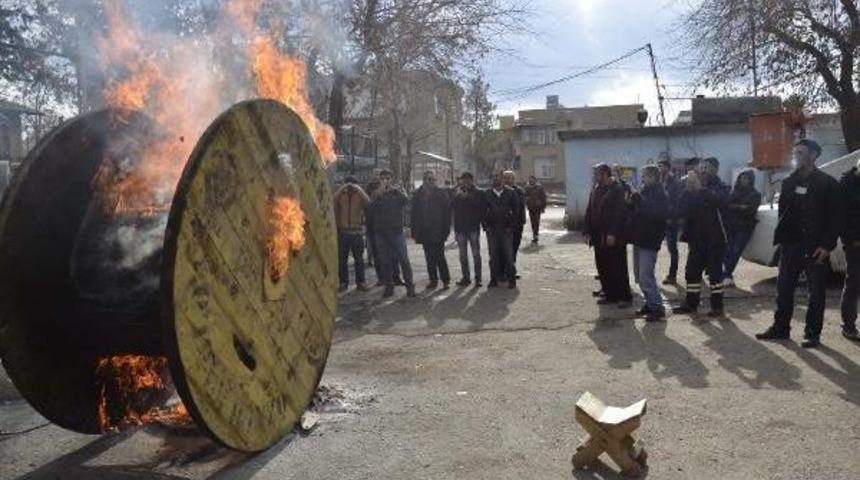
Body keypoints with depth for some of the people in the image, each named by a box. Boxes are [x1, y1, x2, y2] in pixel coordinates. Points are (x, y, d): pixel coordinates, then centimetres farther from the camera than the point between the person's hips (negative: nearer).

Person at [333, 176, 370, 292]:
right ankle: (343, 282, 14)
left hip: (357, 232, 0)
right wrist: (342, 189, -18)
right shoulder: (340, 195, 5)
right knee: (342, 259, 6)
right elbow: (332, 201, -15)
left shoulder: (359, 195, 5)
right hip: (342, 232, 0)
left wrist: (358, 189, -16)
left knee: (359, 259, 5)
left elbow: (368, 202, -16)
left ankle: (360, 282, 12)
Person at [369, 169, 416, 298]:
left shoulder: (398, 191, 8)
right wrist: (380, 193, -16)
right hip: (380, 231, 2)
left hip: (396, 230, -1)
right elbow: (371, 207, -7)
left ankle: (409, 285, 0)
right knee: (385, 261, 4)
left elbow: (406, 202, -12)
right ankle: (389, 286, 12)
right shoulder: (376, 194, 10)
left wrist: (395, 190, -20)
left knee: (403, 259, -6)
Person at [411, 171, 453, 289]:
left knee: (439, 256, -7)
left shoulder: (441, 193, -1)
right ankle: (433, 280, 18)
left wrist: (445, 229, -10)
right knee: (429, 257, 9)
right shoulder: (418, 195, 6)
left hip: (438, 231, -3)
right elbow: (415, 214, 6)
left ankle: (446, 280, 5)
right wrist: (415, 232, 1)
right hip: (425, 231, 3)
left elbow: (447, 212, -4)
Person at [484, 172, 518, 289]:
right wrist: (486, 226, -2)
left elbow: (515, 210, 2)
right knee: (493, 256, 5)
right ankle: (494, 279, 12)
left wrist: (512, 226, -5)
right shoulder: (487, 194, 6)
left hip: (506, 229, -2)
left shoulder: (510, 192, 2)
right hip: (492, 230, 2)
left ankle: (511, 279, 6)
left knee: (509, 255, -1)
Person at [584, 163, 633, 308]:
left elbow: (620, 213, -18)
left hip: (613, 238, -7)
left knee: (618, 269, 0)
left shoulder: (617, 190, -11)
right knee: (603, 268, 10)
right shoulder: (596, 190, 12)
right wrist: (588, 231, 8)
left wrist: (613, 234, -23)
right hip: (599, 237, 7)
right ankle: (610, 295, 21)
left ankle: (625, 296, 9)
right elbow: (589, 212, 14)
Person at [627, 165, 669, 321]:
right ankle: (650, 304, 25)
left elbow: (655, 213, -29)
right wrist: (631, 203, 1)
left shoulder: (660, 195, -13)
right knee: (640, 276, 14)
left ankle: (657, 308, -3)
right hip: (639, 239, 9)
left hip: (649, 242, -9)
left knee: (646, 277, -11)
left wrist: (638, 200, -26)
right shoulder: (645, 192, 13)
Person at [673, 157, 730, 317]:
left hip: (715, 238, -5)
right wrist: (688, 190, -13)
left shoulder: (721, 187, -2)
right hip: (696, 237, 5)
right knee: (692, 271, 6)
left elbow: (719, 200, -25)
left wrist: (700, 189, -30)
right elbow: (683, 208, 0)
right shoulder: (694, 189, 11)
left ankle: (717, 306, 7)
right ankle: (691, 303, 16)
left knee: (715, 272, -1)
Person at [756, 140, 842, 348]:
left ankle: (812, 333, 10)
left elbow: (835, 217, -6)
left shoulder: (827, 183, -3)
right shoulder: (789, 182, 11)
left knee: (816, 291, 3)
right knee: (784, 288, 6)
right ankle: (780, 327, 16)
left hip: (816, 246, -4)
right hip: (791, 243, 5)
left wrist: (827, 245, -13)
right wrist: (781, 236, 3)